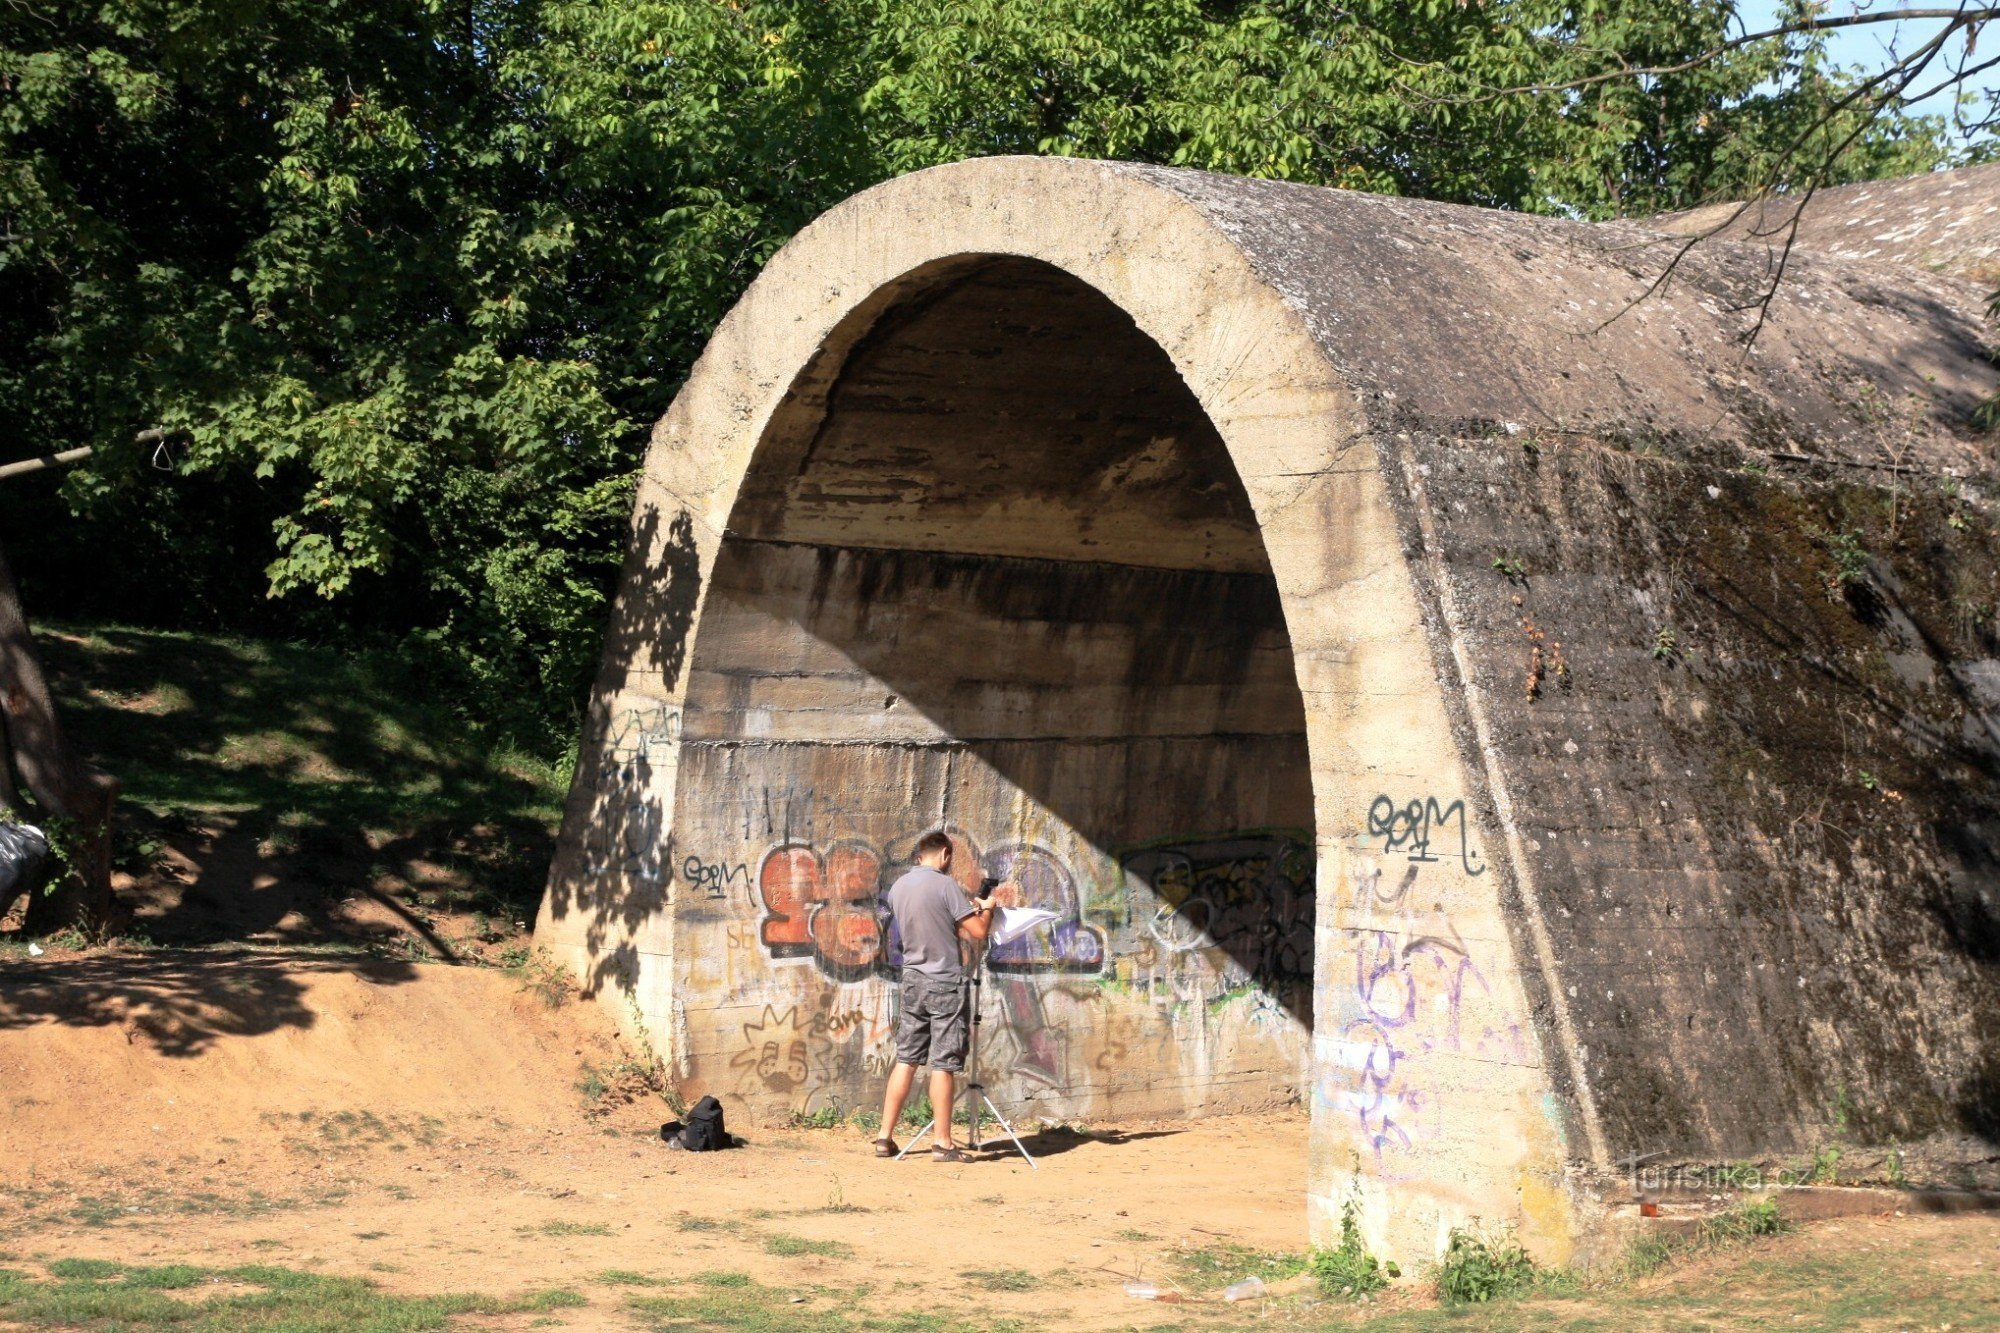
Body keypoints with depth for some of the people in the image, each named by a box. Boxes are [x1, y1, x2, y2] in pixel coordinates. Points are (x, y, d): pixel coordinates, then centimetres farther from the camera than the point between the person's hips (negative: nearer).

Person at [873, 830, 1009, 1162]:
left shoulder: (897, 888, 8)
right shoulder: (945, 885, -14)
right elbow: (977, 931, -12)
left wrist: (978, 904, 21)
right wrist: (988, 907, 7)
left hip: (913, 979, 6)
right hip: (945, 982, -6)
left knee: (905, 1059, 10)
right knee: (943, 1063, -3)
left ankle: (885, 1138, 10)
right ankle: (943, 1144, 0)